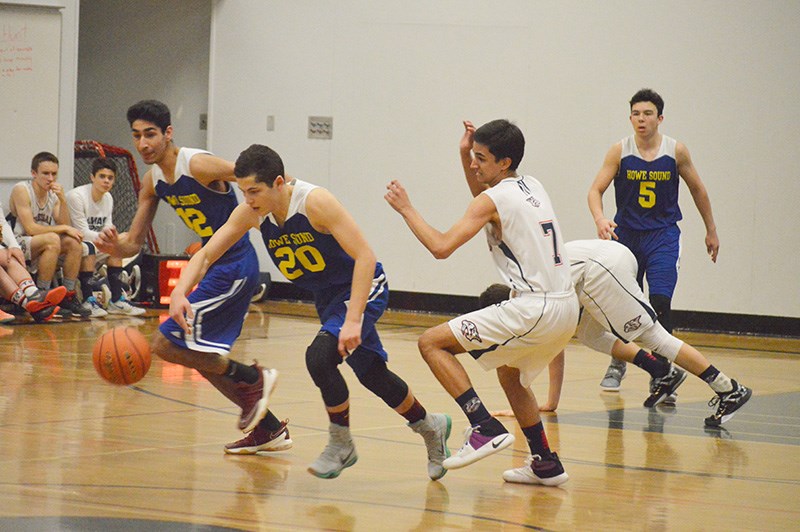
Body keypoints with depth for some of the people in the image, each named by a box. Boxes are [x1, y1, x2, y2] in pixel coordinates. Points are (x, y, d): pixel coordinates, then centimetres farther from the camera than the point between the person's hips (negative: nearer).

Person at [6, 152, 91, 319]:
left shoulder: (54, 194, 9)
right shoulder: (21, 190, -13)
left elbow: (65, 226, 0)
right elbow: (30, 228, -20)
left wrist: (62, 200, -13)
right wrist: (64, 228, -16)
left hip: (41, 246, 7)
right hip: (18, 245, -7)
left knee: (73, 242, -11)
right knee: (52, 239, -32)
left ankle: (69, 296, -6)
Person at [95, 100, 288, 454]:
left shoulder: (199, 166, -20)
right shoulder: (153, 182, 6)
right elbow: (133, 244, 7)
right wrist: (113, 245, -14)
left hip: (235, 265, -9)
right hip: (215, 266, 9)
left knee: (166, 344, -12)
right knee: (200, 354, 15)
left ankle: (251, 379, 1)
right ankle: (267, 429, 22)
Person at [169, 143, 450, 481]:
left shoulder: (315, 202, -31)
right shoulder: (252, 212, -12)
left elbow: (365, 257, -32)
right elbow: (205, 255, -7)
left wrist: (353, 320, -39)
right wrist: (180, 292, -27)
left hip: (363, 288, -8)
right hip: (327, 296, 8)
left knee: (320, 356, -27)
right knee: (371, 374, 17)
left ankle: (341, 446, -5)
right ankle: (430, 428, 42)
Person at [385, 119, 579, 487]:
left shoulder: (496, 198, -9)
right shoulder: (532, 187, 15)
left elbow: (441, 247, -16)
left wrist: (406, 209, -3)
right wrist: (466, 155, 24)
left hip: (535, 309, -9)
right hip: (567, 307, 9)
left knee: (432, 343, -3)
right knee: (509, 373, 33)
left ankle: (486, 428, -10)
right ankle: (546, 465, 31)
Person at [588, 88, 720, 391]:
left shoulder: (676, 151, -4)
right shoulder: (619, 151, -6)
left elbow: (697, 189, 10)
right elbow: (596, 190, -9)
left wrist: (711, 230, 15)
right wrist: (600, 219, -29)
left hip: (663, 235, -1)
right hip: (626, 234, 1)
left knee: (660, 301, -17)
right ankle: (617, 365, 29)